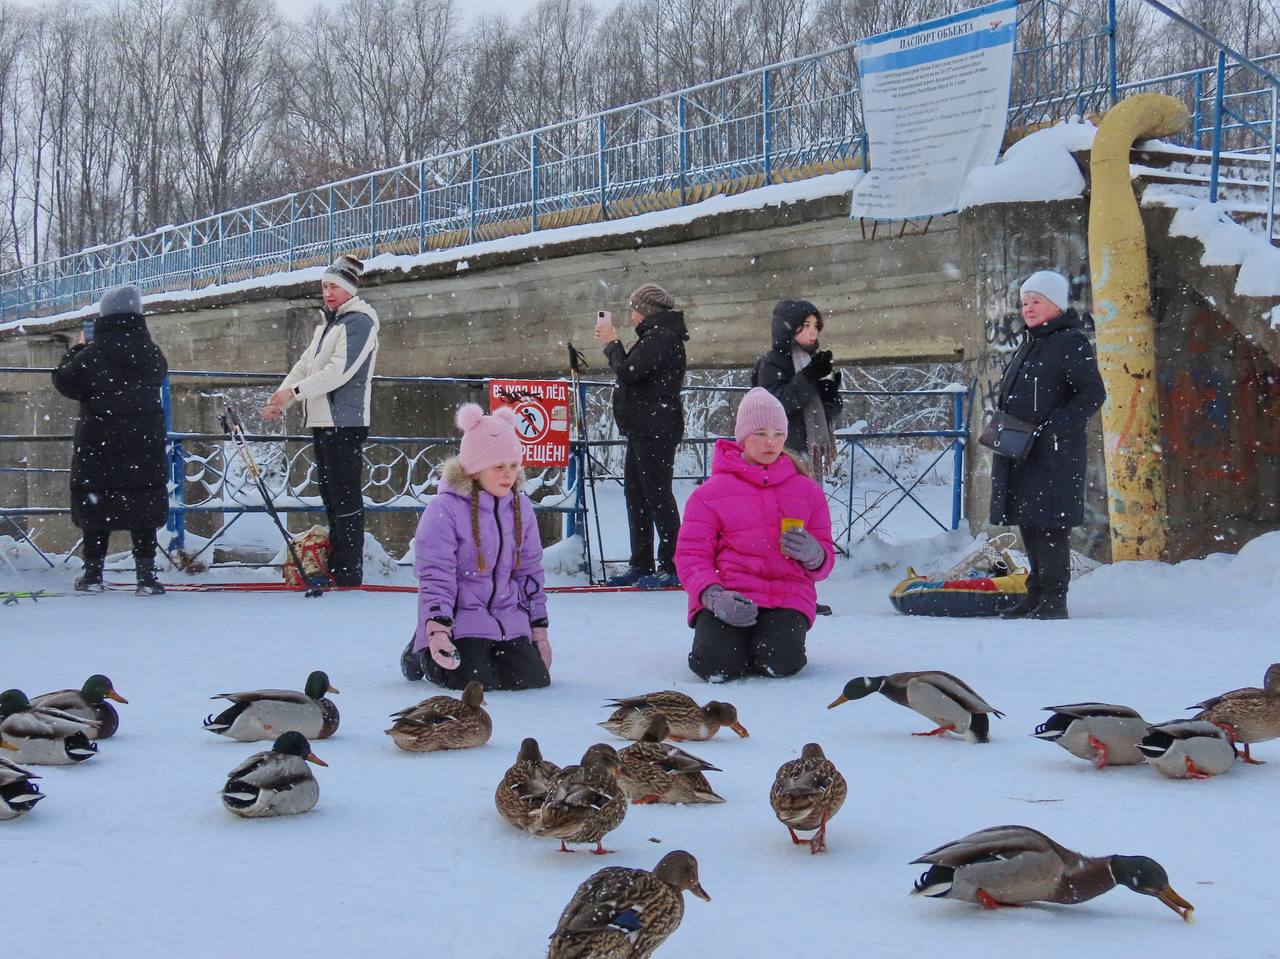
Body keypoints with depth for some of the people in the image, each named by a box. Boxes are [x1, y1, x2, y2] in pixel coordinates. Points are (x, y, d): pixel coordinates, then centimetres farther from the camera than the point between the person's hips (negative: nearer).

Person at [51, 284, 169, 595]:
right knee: (144, 512, 6)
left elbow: (64, 381, -1)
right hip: (145, 444, 2)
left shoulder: (91, 355, -11)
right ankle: (147, 575, 1)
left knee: (96, 509, 8)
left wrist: (76, 350, 14)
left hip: (98, 445, -2)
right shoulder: (152, 354, 1)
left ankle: (93, 573, 10)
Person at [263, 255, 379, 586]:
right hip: (322, 422, 10)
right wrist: (281, 397, 3)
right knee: (329, 495, 13)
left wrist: (295, 391, -18)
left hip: (345, 423, -10)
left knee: (345, 497, -9)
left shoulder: (359, 321, -9)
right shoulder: (326, 323, 21)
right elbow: (306, 365, 17)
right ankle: (334, 569, 19)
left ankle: (350, 575, -8)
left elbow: (340, 370, -19)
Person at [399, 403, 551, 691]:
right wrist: (436, 630, -25)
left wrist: (539, 629, 13)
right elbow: (435, 576, -14)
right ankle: (424, 654, 9)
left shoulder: (521, 507, 8)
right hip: (460, 621, -5)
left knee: (534, 678, -12)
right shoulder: (444, 509, -12)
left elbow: (530, 571, 16)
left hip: (509, 621, 5)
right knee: (473, 680, -25)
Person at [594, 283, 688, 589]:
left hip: (655, 431, -11)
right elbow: (635, 373, 20)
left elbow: (628, 371, -20)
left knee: (657, 495, -8)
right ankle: (641, 565, 20)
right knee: (635, 494, 14)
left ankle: (671, 566, -4)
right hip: (645, 429, 11)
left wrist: (612, 343, -4)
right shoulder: (656, 336, 18)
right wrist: (613, 346, 13)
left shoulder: (660, 337, -15)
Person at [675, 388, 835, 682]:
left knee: (780, 663, -28)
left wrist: (813, 555, -11)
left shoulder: (807, 491, 13)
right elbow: (690, 555, 1)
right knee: (715, 666, -28)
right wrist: (714, 596, -19)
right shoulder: (710, 492, 5)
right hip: (728, 598, -1)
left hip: (788, 596, 1)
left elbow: (825, 560, 17)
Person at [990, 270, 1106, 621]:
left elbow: (1092, 394, -14)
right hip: (1019, 455, 9)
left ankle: (1053, 600, -8)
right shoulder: (1026, 347, 20)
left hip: (1054, 454, -9)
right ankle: (1036, 594, 18)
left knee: (1049, 525, -10)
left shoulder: (1072, 343, -7)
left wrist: (1052, 428, -20)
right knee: (1028, 525, 11)